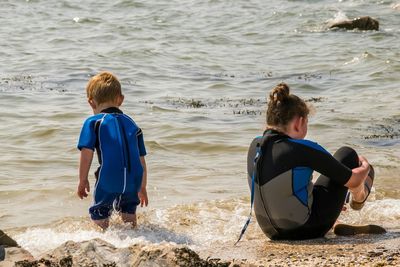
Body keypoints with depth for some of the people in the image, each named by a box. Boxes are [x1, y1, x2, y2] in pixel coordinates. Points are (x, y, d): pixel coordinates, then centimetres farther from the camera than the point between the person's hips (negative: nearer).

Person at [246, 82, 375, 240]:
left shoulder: (255, 146, -3)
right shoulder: (303, 149, -24)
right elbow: (352, 180, -12)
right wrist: (365, 168, 13)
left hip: (272, 232, 6)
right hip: (308, 230, -6)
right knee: (347, 154, 13)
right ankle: (359, 197, 42)